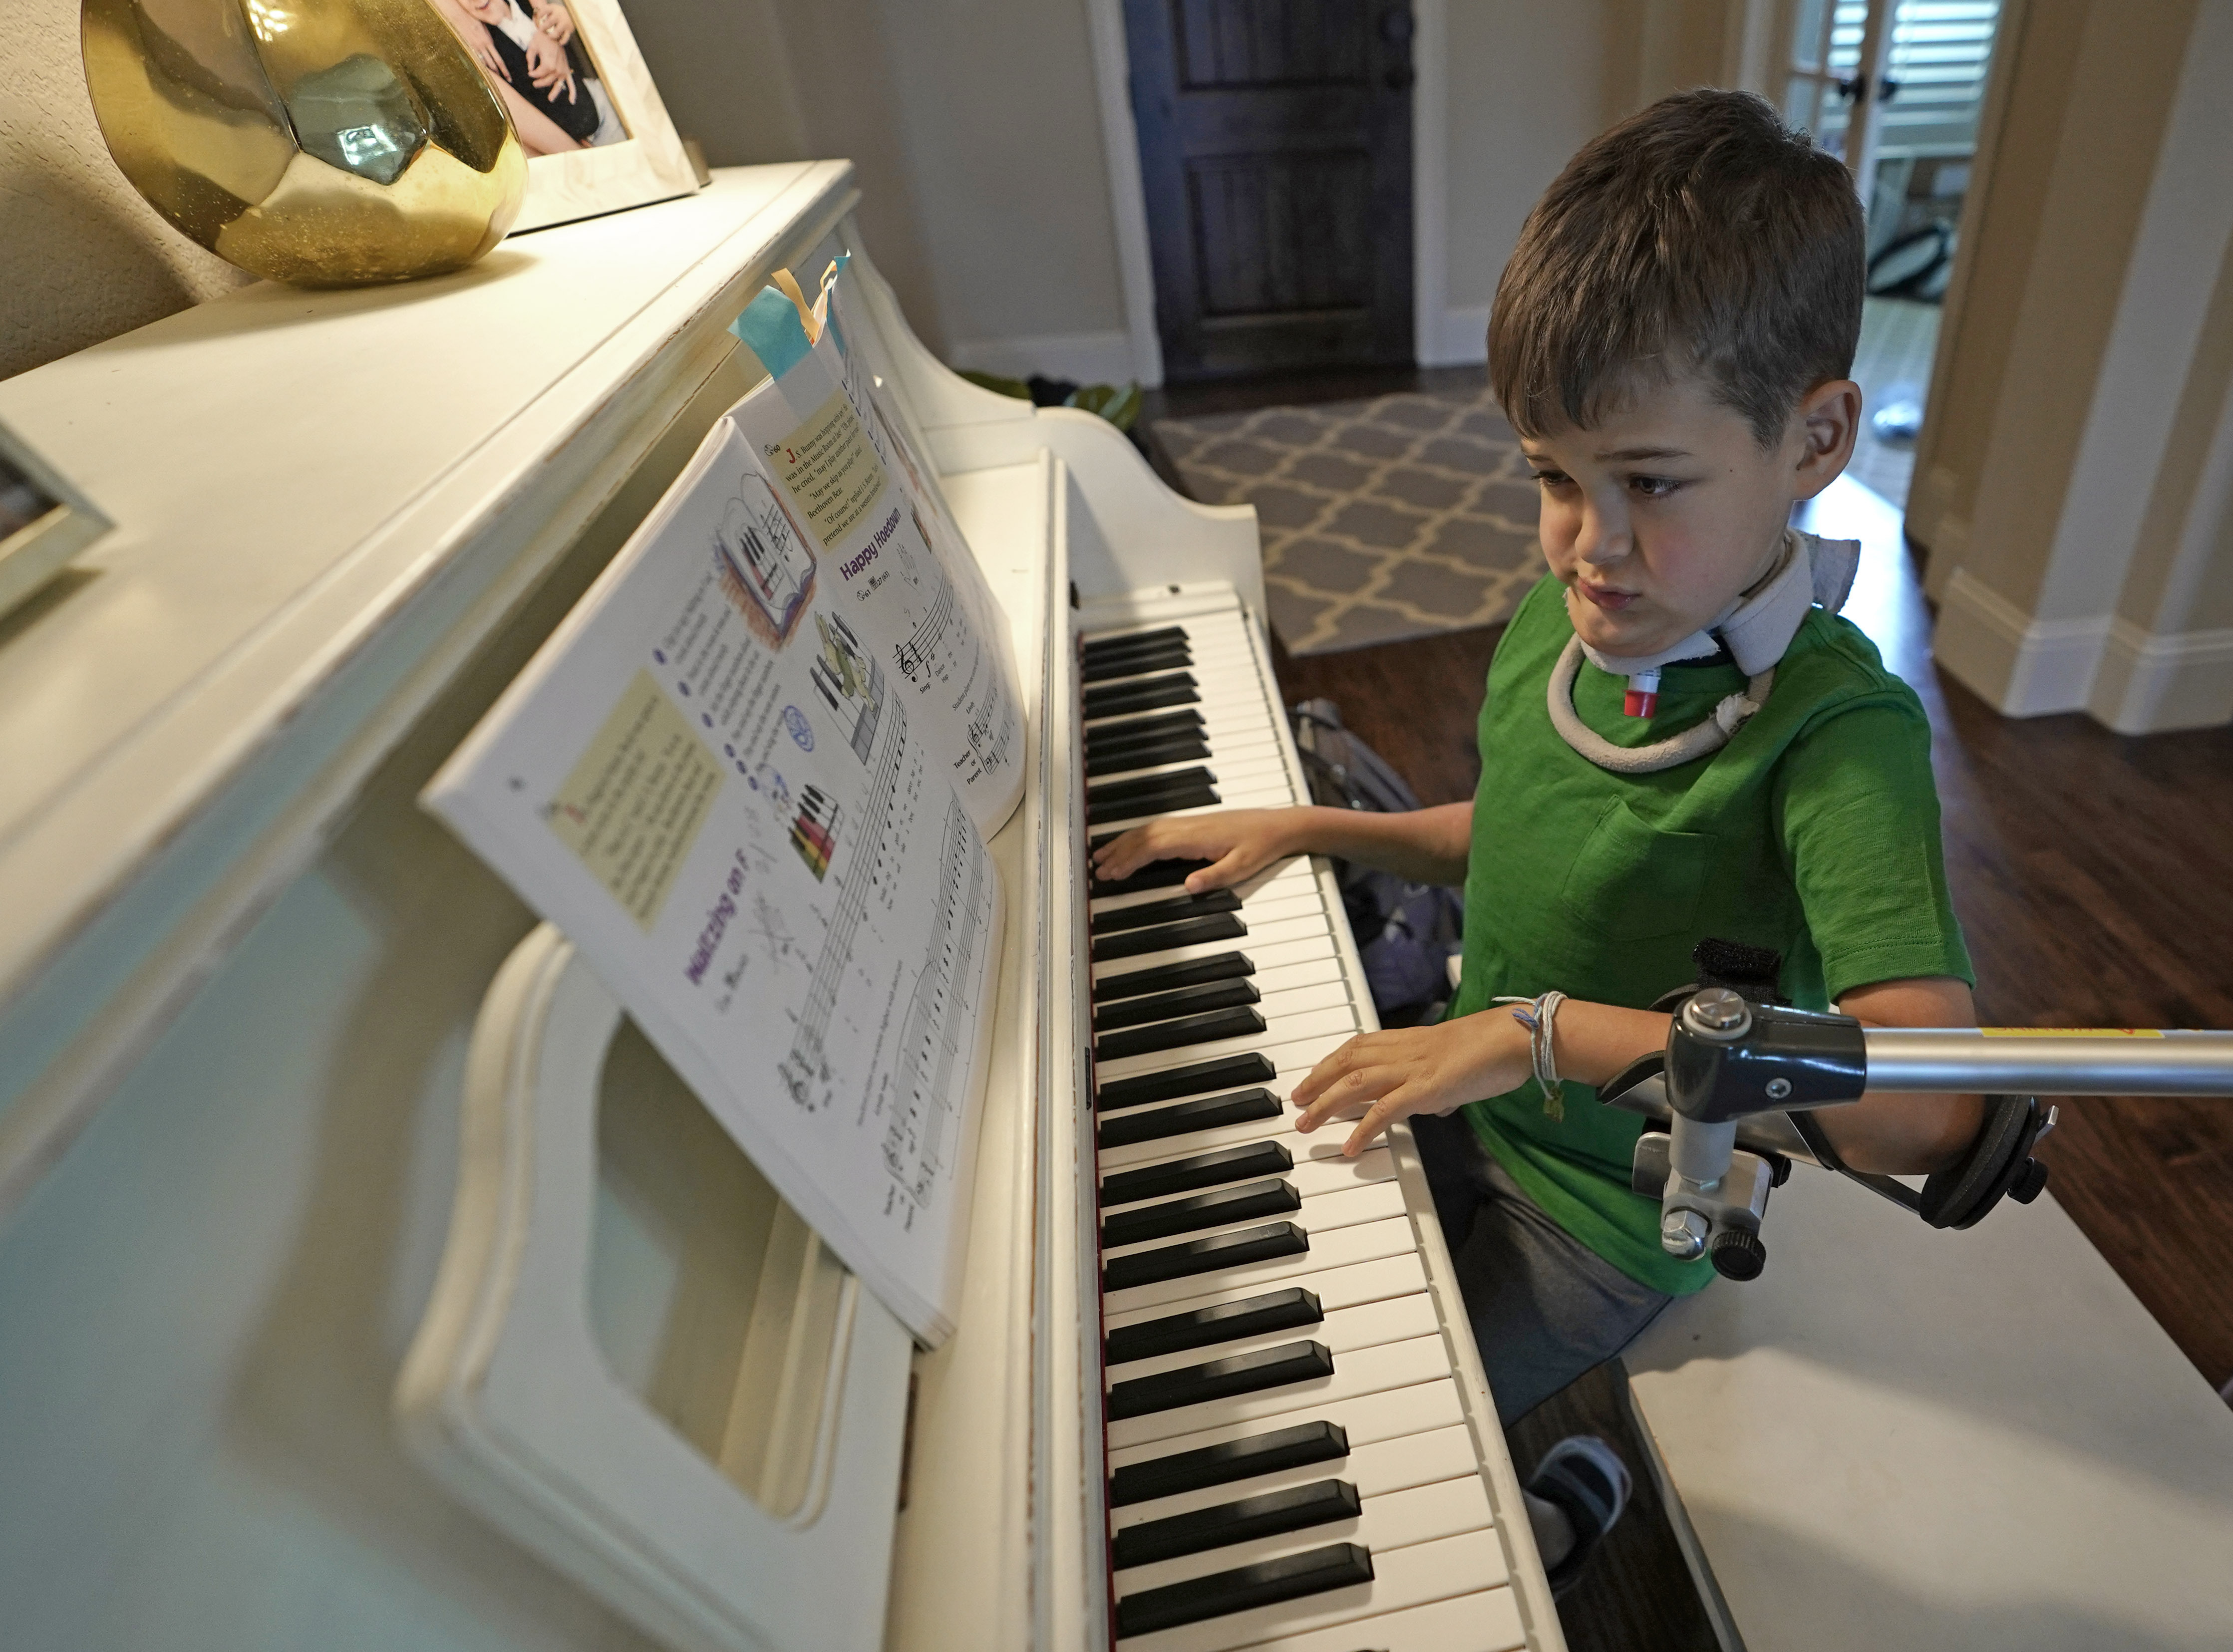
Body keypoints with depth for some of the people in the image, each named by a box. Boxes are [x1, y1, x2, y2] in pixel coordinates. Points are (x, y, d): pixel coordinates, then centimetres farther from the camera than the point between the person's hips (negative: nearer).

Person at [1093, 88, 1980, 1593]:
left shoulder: (1838, 724, -28)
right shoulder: (1558, 627, -8)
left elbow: (1930, 1106, -37)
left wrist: (1548, 1028, -37)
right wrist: (1305, 828, 1)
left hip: (1612, 1212, -6)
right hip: (1476, 1105, 7)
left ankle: (1559, 1503, 26)